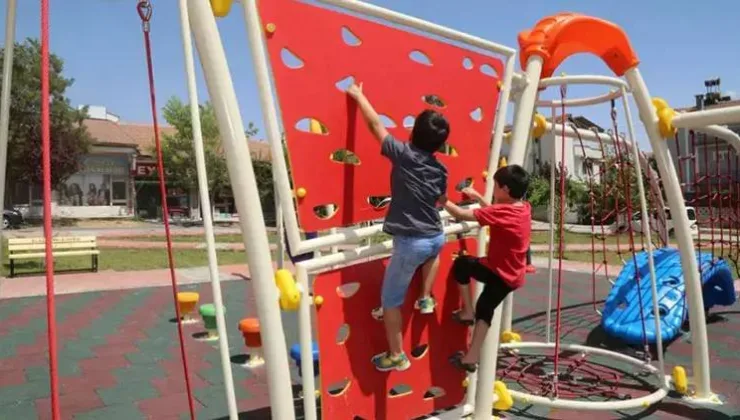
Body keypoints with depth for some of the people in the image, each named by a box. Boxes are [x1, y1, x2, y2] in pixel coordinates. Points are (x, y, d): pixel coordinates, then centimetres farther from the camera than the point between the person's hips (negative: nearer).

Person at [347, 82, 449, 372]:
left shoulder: (404, 155, -10)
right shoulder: (440, 169, 5)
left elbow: (375, 124, -3)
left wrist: (358, 96, 10)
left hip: (410, 243, -5)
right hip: (436, 237, 6)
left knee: (390, 300, 12)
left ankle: (396, 356, 22)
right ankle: (425, 298, 38)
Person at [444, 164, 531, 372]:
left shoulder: (502, 212, -26)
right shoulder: (524, 207, -1)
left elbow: (462, 214, -25)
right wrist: (478, 196, 18)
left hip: (499, 273, -8)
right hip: (513, 275, 8)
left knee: (461, 263, 9)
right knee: (484, 310, 18)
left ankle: (467, 312, 13)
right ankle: (472, 357, 24)